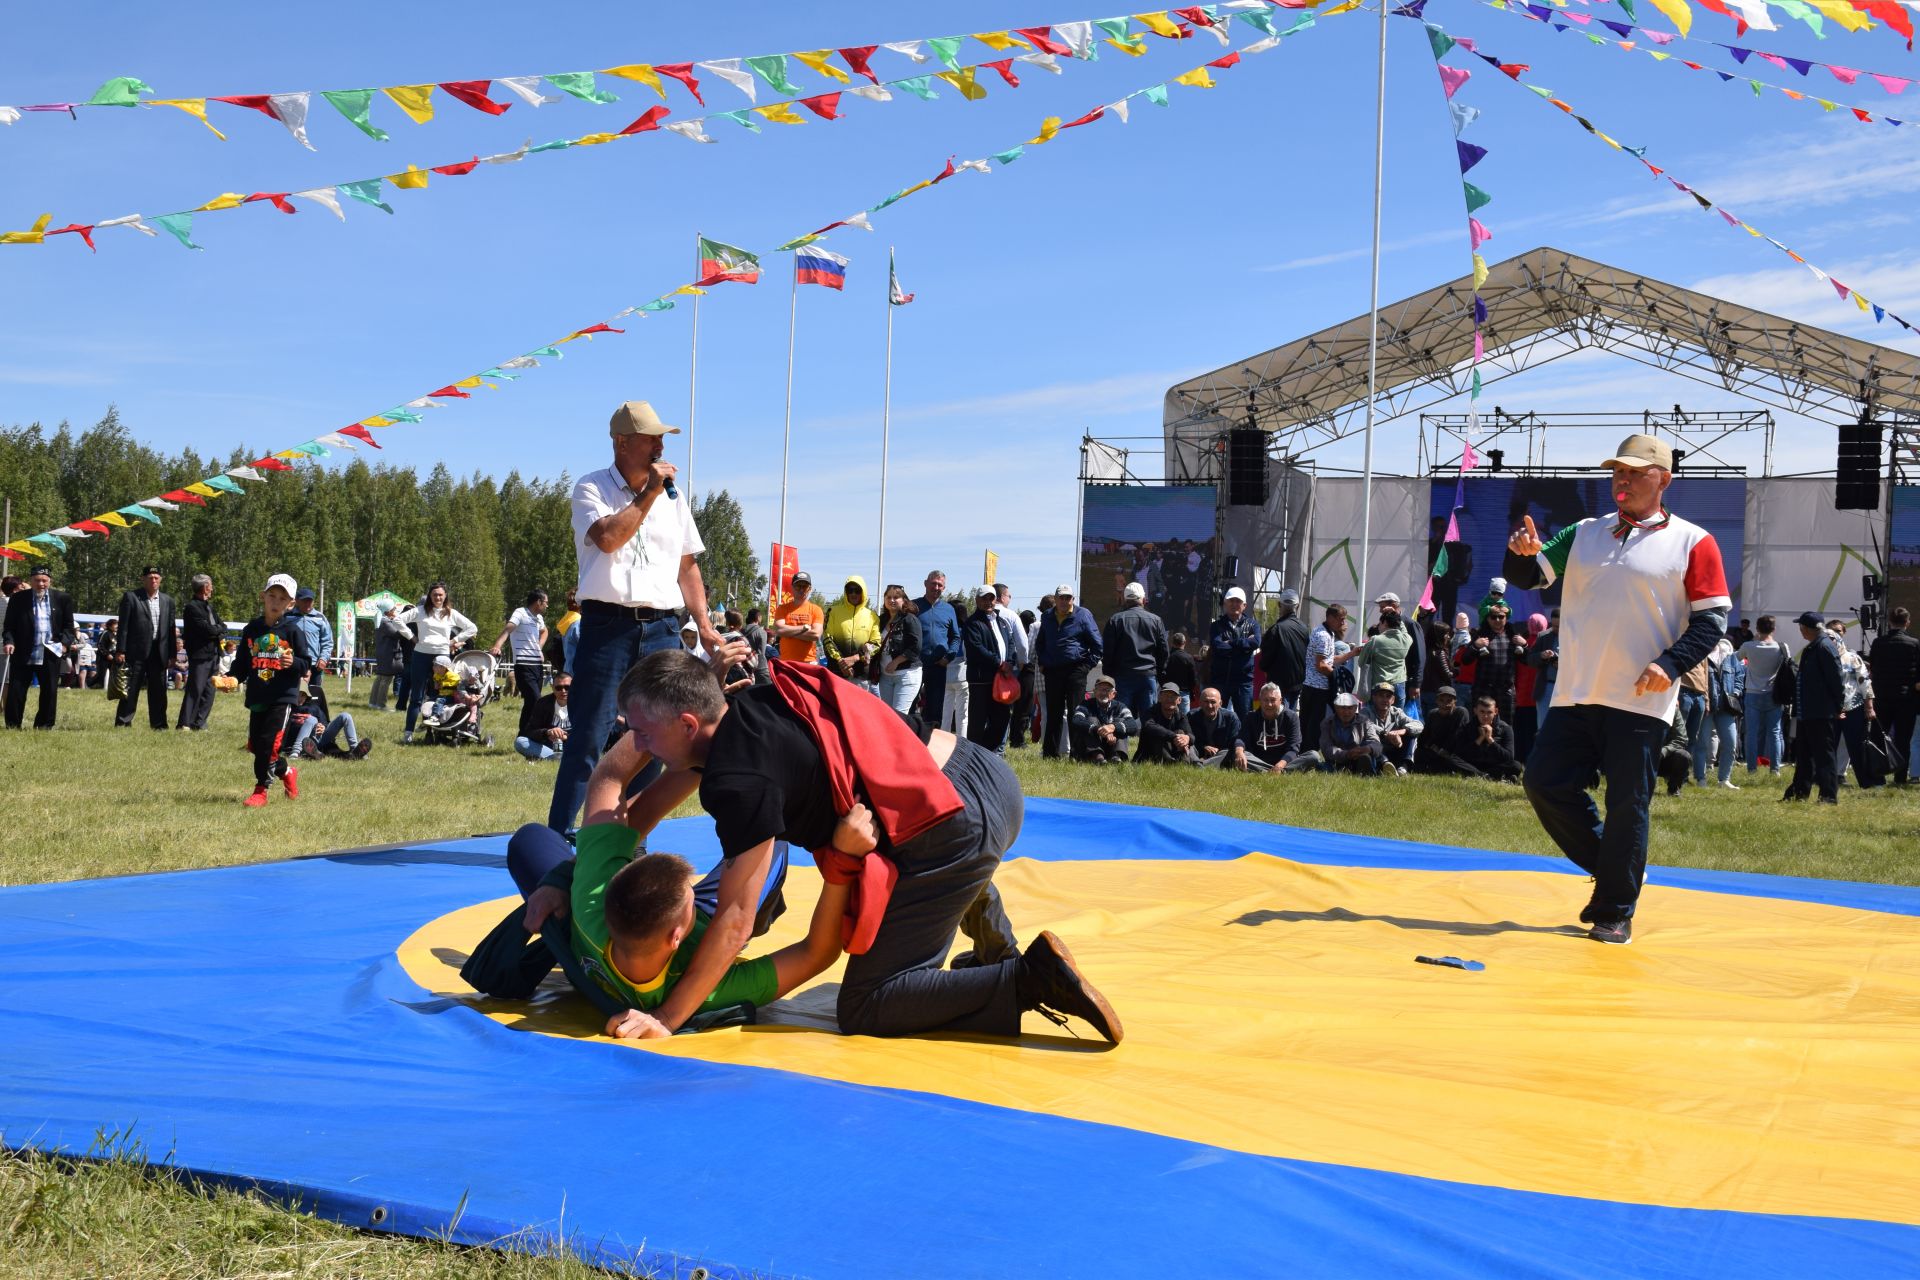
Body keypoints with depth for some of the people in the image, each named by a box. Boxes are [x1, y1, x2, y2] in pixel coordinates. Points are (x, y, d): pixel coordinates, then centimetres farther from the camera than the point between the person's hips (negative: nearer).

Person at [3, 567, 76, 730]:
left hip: (50, 654, 1)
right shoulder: (17, 598, 1)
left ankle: (44, 725, 17)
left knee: (50, 691, 6)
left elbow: (69, 626, 9)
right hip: (22, 654, -1)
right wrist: (9, 641, -14)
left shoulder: (62, 599, 4)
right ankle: (12, 725, 9)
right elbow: (9, 625, 3)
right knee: (16, 690, 0)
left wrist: (65, 642, -7)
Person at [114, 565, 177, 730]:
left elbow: (171, 628, 12)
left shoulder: (167, 600, 13)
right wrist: (121, 650, -8)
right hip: (137, 651, -4)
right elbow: (123, 625, -3)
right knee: (131, 689, 0)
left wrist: (172, 654, 8)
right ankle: (123, 722, 6)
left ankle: (158, 723, 13)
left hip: (159, 652, 4)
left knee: (158, 690, 7)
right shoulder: (131, 597, 0)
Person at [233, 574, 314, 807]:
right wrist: (232, 679, -6)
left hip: (283, 697, -5)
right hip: (257, 697, 5)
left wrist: (293, 663, -23)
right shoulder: (251, 630, 8)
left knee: (269, 742, -11)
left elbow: (306, 663, -1)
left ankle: (261, 790, 2)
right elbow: (242, 664, 12)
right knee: (255, 744, 8)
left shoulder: (293, 630, -3)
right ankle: (287, 773, 31)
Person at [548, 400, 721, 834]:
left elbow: (687, 566, 19)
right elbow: (608, 537, -18)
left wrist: (704, 625, 11)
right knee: (590, 737, -7)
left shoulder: (673, 497, 16)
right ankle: (557, 838, -2)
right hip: (607, 625, -5)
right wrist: (649, 494, -10)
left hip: (661, 629, 5)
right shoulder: (592, 489, 2)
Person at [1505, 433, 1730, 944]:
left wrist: (1670, 663, -17)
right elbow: (1528, 576, 11)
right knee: (1544, 782, 2)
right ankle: (1610, 869, 22)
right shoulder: (1584, 534, 13)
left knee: (1626, 806, -3)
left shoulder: (1692, 542, 0)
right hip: (1576, 694, 5)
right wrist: (1522, 552, -12)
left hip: (1640, 702, -5)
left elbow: (1712, 619, -3)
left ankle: (1615, 912, 10)